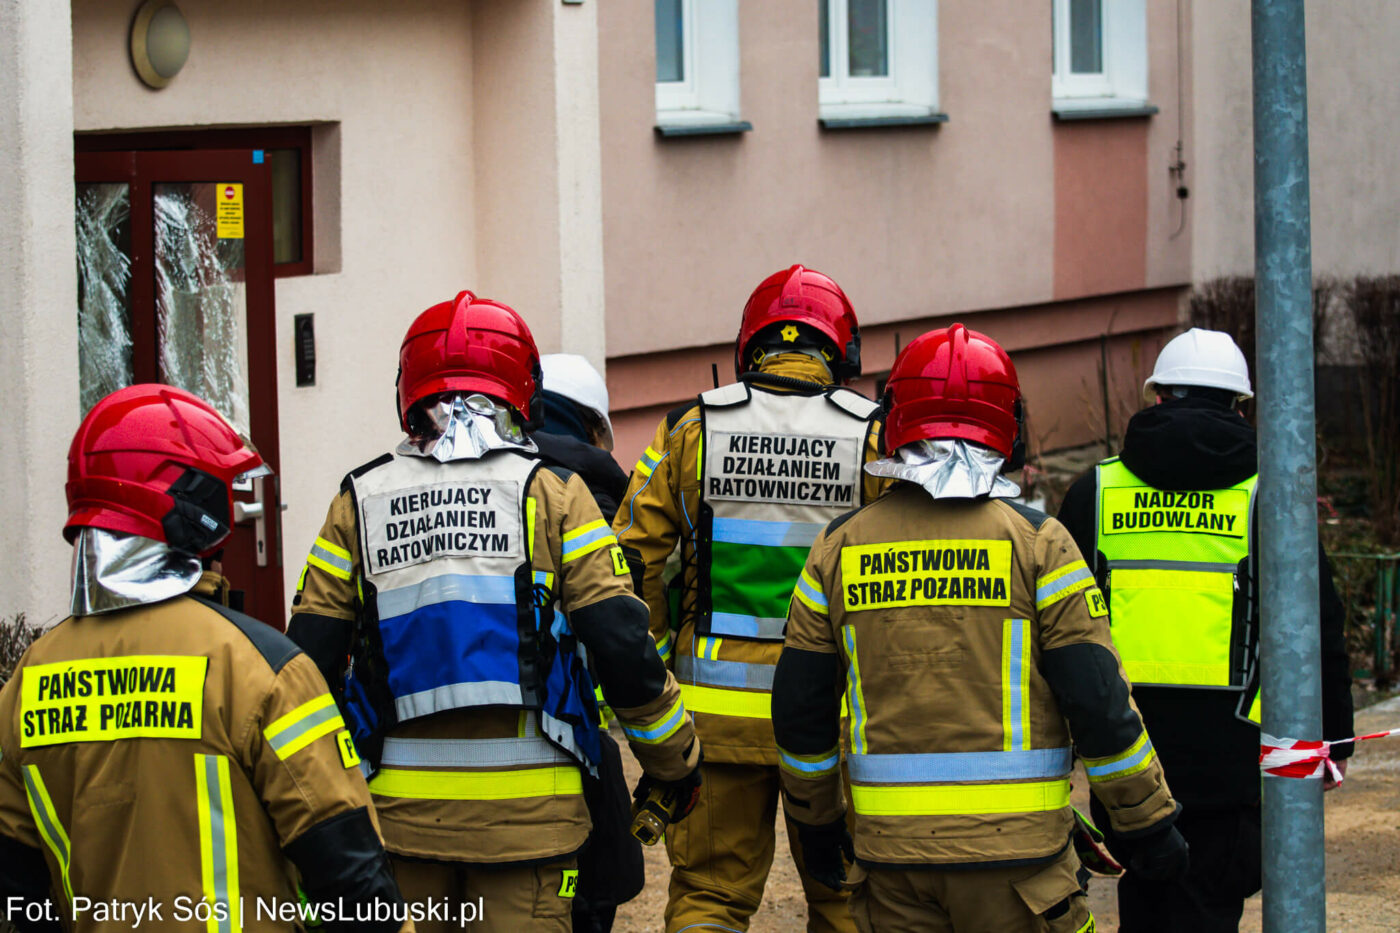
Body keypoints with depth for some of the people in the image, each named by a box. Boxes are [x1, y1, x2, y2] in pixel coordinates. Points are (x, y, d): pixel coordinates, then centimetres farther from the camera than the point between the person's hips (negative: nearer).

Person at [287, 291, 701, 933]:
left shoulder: (359, 503, 6)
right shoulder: (552, 494, 0)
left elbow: (309, 661, 4)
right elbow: (624, 648, -4)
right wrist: (675, 763, 9)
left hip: (401, 807, 2)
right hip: (526, 808, -2)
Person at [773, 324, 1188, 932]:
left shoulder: (841, 547, 6)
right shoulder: (1035, 542, -4)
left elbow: (800, 711, 10)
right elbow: (1099, 704, -6)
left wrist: (816, 820, 24)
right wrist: (1149, 825, 5)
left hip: (891, 853, 3)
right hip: (1013, 851, -3)